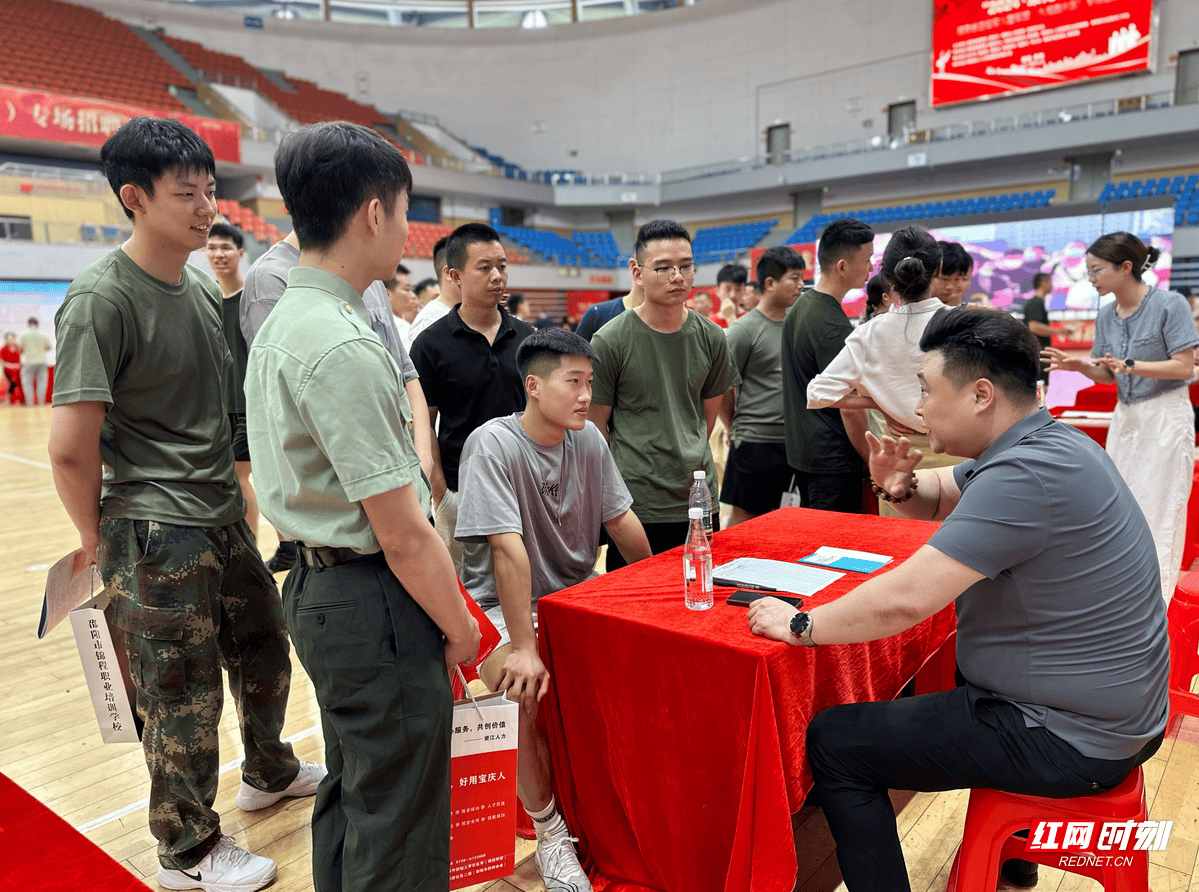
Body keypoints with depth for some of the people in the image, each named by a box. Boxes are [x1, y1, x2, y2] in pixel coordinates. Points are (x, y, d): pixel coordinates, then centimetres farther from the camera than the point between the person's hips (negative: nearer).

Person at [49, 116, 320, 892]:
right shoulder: (101, 299, -17)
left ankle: (270, 771, 47)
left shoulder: (205, 289, 8)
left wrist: (237, 499, 17)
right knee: (182, 700, 7)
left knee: (263, 655, 21)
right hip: (156, 536, -7)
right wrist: (99, 542, -6)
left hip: (224, 519, 8)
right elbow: (71, 449, -18)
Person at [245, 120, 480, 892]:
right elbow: (402, 533, -22)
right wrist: (460, 626, -7)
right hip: (374, 601, -10)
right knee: (399, 829, 8)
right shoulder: (344, 347, -23)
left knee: (351, 789, 27)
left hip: (321, 588, 10)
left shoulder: (281, 324, 8)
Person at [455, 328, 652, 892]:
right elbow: (508, 548, -25)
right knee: (533, 692, -31)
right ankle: (550, 834, -6)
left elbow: (620, 520, 10)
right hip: (505, 606, -5)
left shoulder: (589, 440, 2)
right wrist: (523, 646, -28)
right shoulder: (493, 445, -18)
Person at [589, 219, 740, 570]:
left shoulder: (711, 337, 3)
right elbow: (595, 426, -2)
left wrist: (687, 459, 13)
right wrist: (625, 475, 2)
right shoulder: (610, 341, -9)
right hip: (636, 504, -4)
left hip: (701, 500, 4)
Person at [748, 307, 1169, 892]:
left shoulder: (1026, 475, -28)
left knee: (833, 741, -8)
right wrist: (901, 486, -8)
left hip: (1070, 740, -10)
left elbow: (904, 600, -32)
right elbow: (937, 498, 15)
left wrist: (800, 626, -19)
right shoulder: (1041, 443, 4)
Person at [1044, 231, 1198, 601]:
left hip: (1165, 416, -6)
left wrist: (1130, 366, -28)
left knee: (1158, 507, -1)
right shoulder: (1106, 314, 4)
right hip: (1125, 416, 6)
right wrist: (1080, 365, -9)